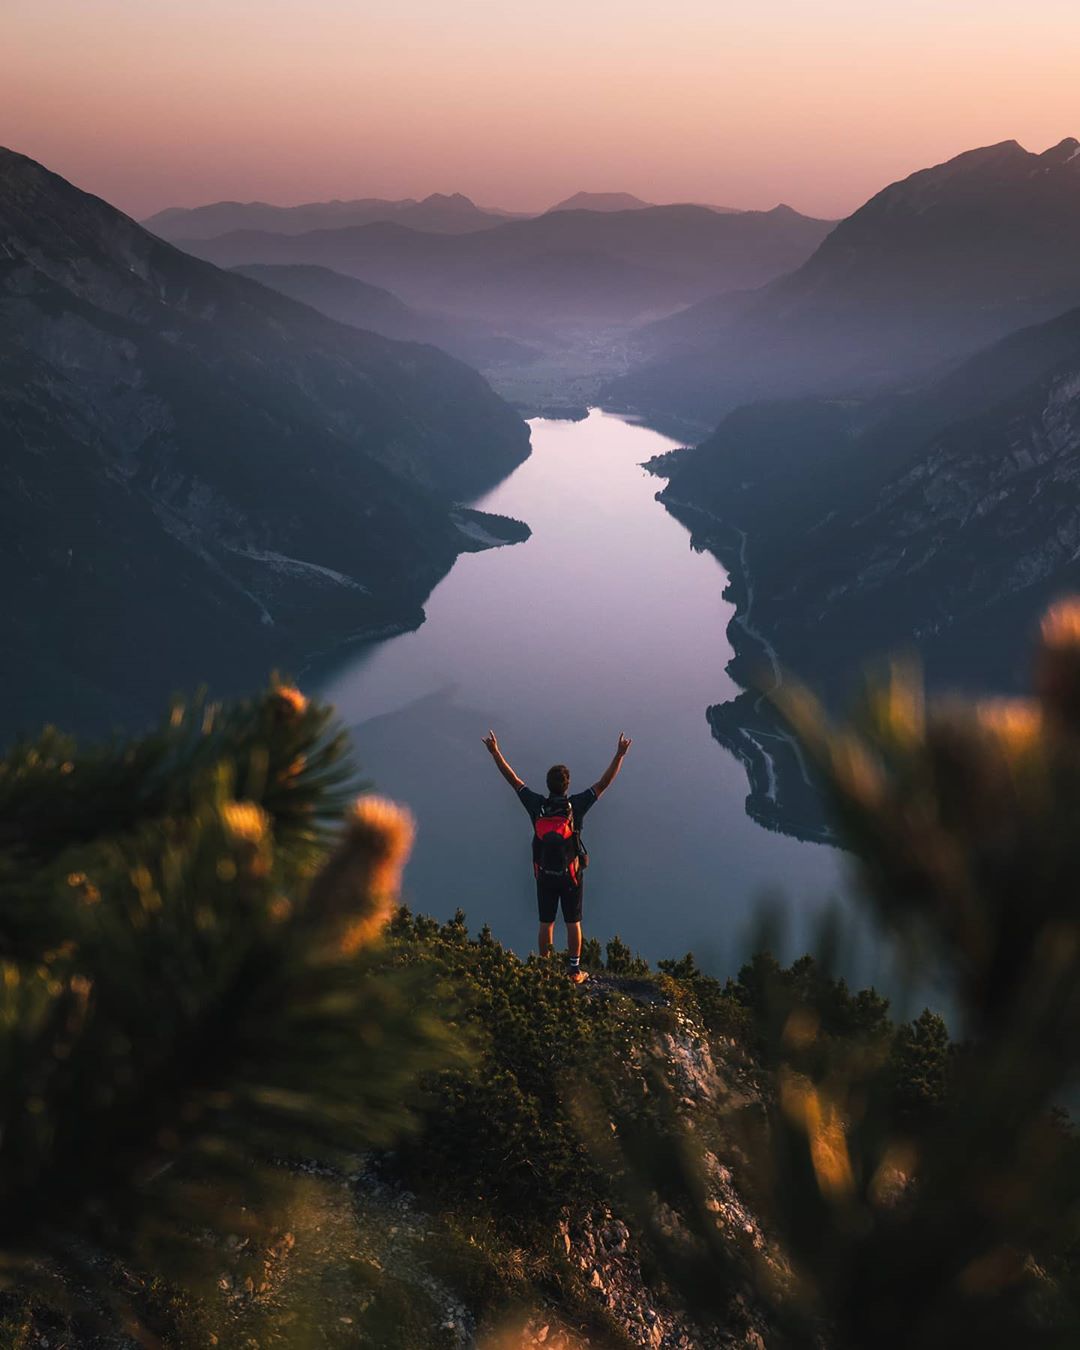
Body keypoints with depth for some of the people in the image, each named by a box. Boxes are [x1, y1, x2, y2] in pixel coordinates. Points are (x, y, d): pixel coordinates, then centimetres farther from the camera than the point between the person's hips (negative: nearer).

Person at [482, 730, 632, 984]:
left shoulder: (537, 805, -11)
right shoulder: (575, 806, -17)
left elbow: (513, 780, -5)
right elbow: (603, 783, -16)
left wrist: (495, 752, 1)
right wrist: (620, 754, -14)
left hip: (544, 875, 2)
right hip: (571, 875, -2)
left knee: (546, 923, 12)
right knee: (573, 923, 10)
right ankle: (575, 971, 17)